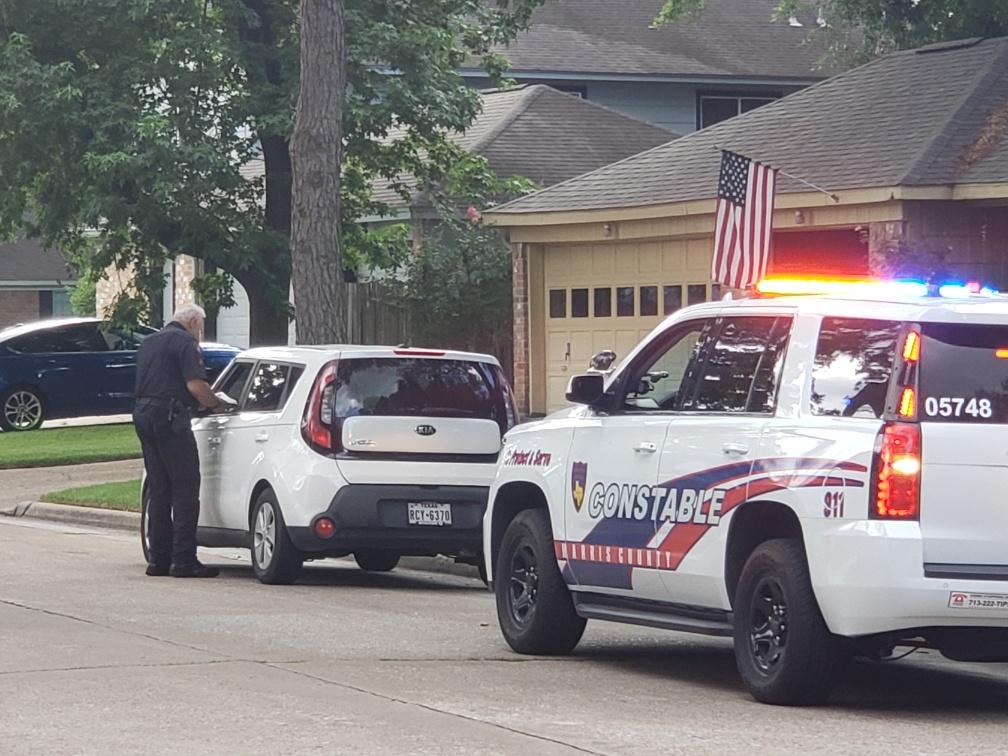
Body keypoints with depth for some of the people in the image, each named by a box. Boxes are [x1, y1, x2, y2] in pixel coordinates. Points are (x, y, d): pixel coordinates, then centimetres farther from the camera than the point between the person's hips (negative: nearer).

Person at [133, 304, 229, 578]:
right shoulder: (185, 342, -5)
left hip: (143, 413, 9)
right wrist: (217, 404, 1)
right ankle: (184, 560, -10)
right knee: (185, 488, -6)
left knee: (158, 489, 13)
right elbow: (195, 385, -16)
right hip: (170, 417, -9)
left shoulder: (149, 342, 22)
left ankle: (158, 558, 13)